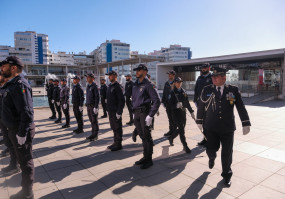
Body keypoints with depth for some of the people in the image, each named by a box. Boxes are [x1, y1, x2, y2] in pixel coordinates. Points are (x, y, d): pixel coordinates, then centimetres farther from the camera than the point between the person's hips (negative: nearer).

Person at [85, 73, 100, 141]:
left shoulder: (94, 86, -11)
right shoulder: (88, 86, 14)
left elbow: (97, 97, -15)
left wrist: (96, 107, -19)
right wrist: (87, 104, 17)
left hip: (93, 106, -8)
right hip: (88, 106, 8)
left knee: (94, 121, -1)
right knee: (91, 121, 12)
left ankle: (95, 136, 7)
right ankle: (93, 134, 21)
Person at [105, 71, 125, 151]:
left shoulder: (118, 86, -13)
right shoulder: (110, 86, 15)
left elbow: (122, 100, -18)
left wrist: (119, 112, -20)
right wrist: (108, 109, 16)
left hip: (116, 111, -9)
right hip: (110, 111, 9)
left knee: (118, 128, 1)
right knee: (113, 128, 15)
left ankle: (119, 144, 11)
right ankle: (115, 142, 27)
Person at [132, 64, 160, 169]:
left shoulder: (148, 85, -10)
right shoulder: (135, 85, 14)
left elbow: (157, 101, -15)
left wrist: (150, 115, -19)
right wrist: (134, 113, 15)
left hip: (145, 113, -7)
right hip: (137, 114, 8)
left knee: (147, 137, 1)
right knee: (142, 136, 15)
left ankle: (148, 160, 13)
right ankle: (145, 157, 29)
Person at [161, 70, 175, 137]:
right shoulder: (166, 83, 11)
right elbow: (164, 93, 14)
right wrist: (163, 101, 10)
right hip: (168, 103, 5)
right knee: (170, 118, 12)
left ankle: (174, 130, 15)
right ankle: (171, 130, 22)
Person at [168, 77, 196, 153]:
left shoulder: (183, 92, 11)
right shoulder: (172, 93, -6)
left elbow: (187, 103, 14)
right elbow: (170, 104, -12)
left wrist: (191, 112, 12)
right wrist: (176, 105, -32)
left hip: (183, 112, 6)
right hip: (176, 113, -6)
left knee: (181, 129, 15)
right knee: (181, 130, -7)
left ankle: (171, 137, 40)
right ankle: (185, 146, -1)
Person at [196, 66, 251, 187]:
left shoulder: (233, 90, -1)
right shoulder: (206, 90, 0)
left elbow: (241, 108, 1)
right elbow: (201, 107, 8)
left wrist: (246, 124, -3)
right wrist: (199, 122, 12)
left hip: (227, 128, 0)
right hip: (211, 128, 0)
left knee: (227, 152, 7)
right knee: (211, 149, -3)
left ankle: (226, 175, 30)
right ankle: (212, 157, 37)